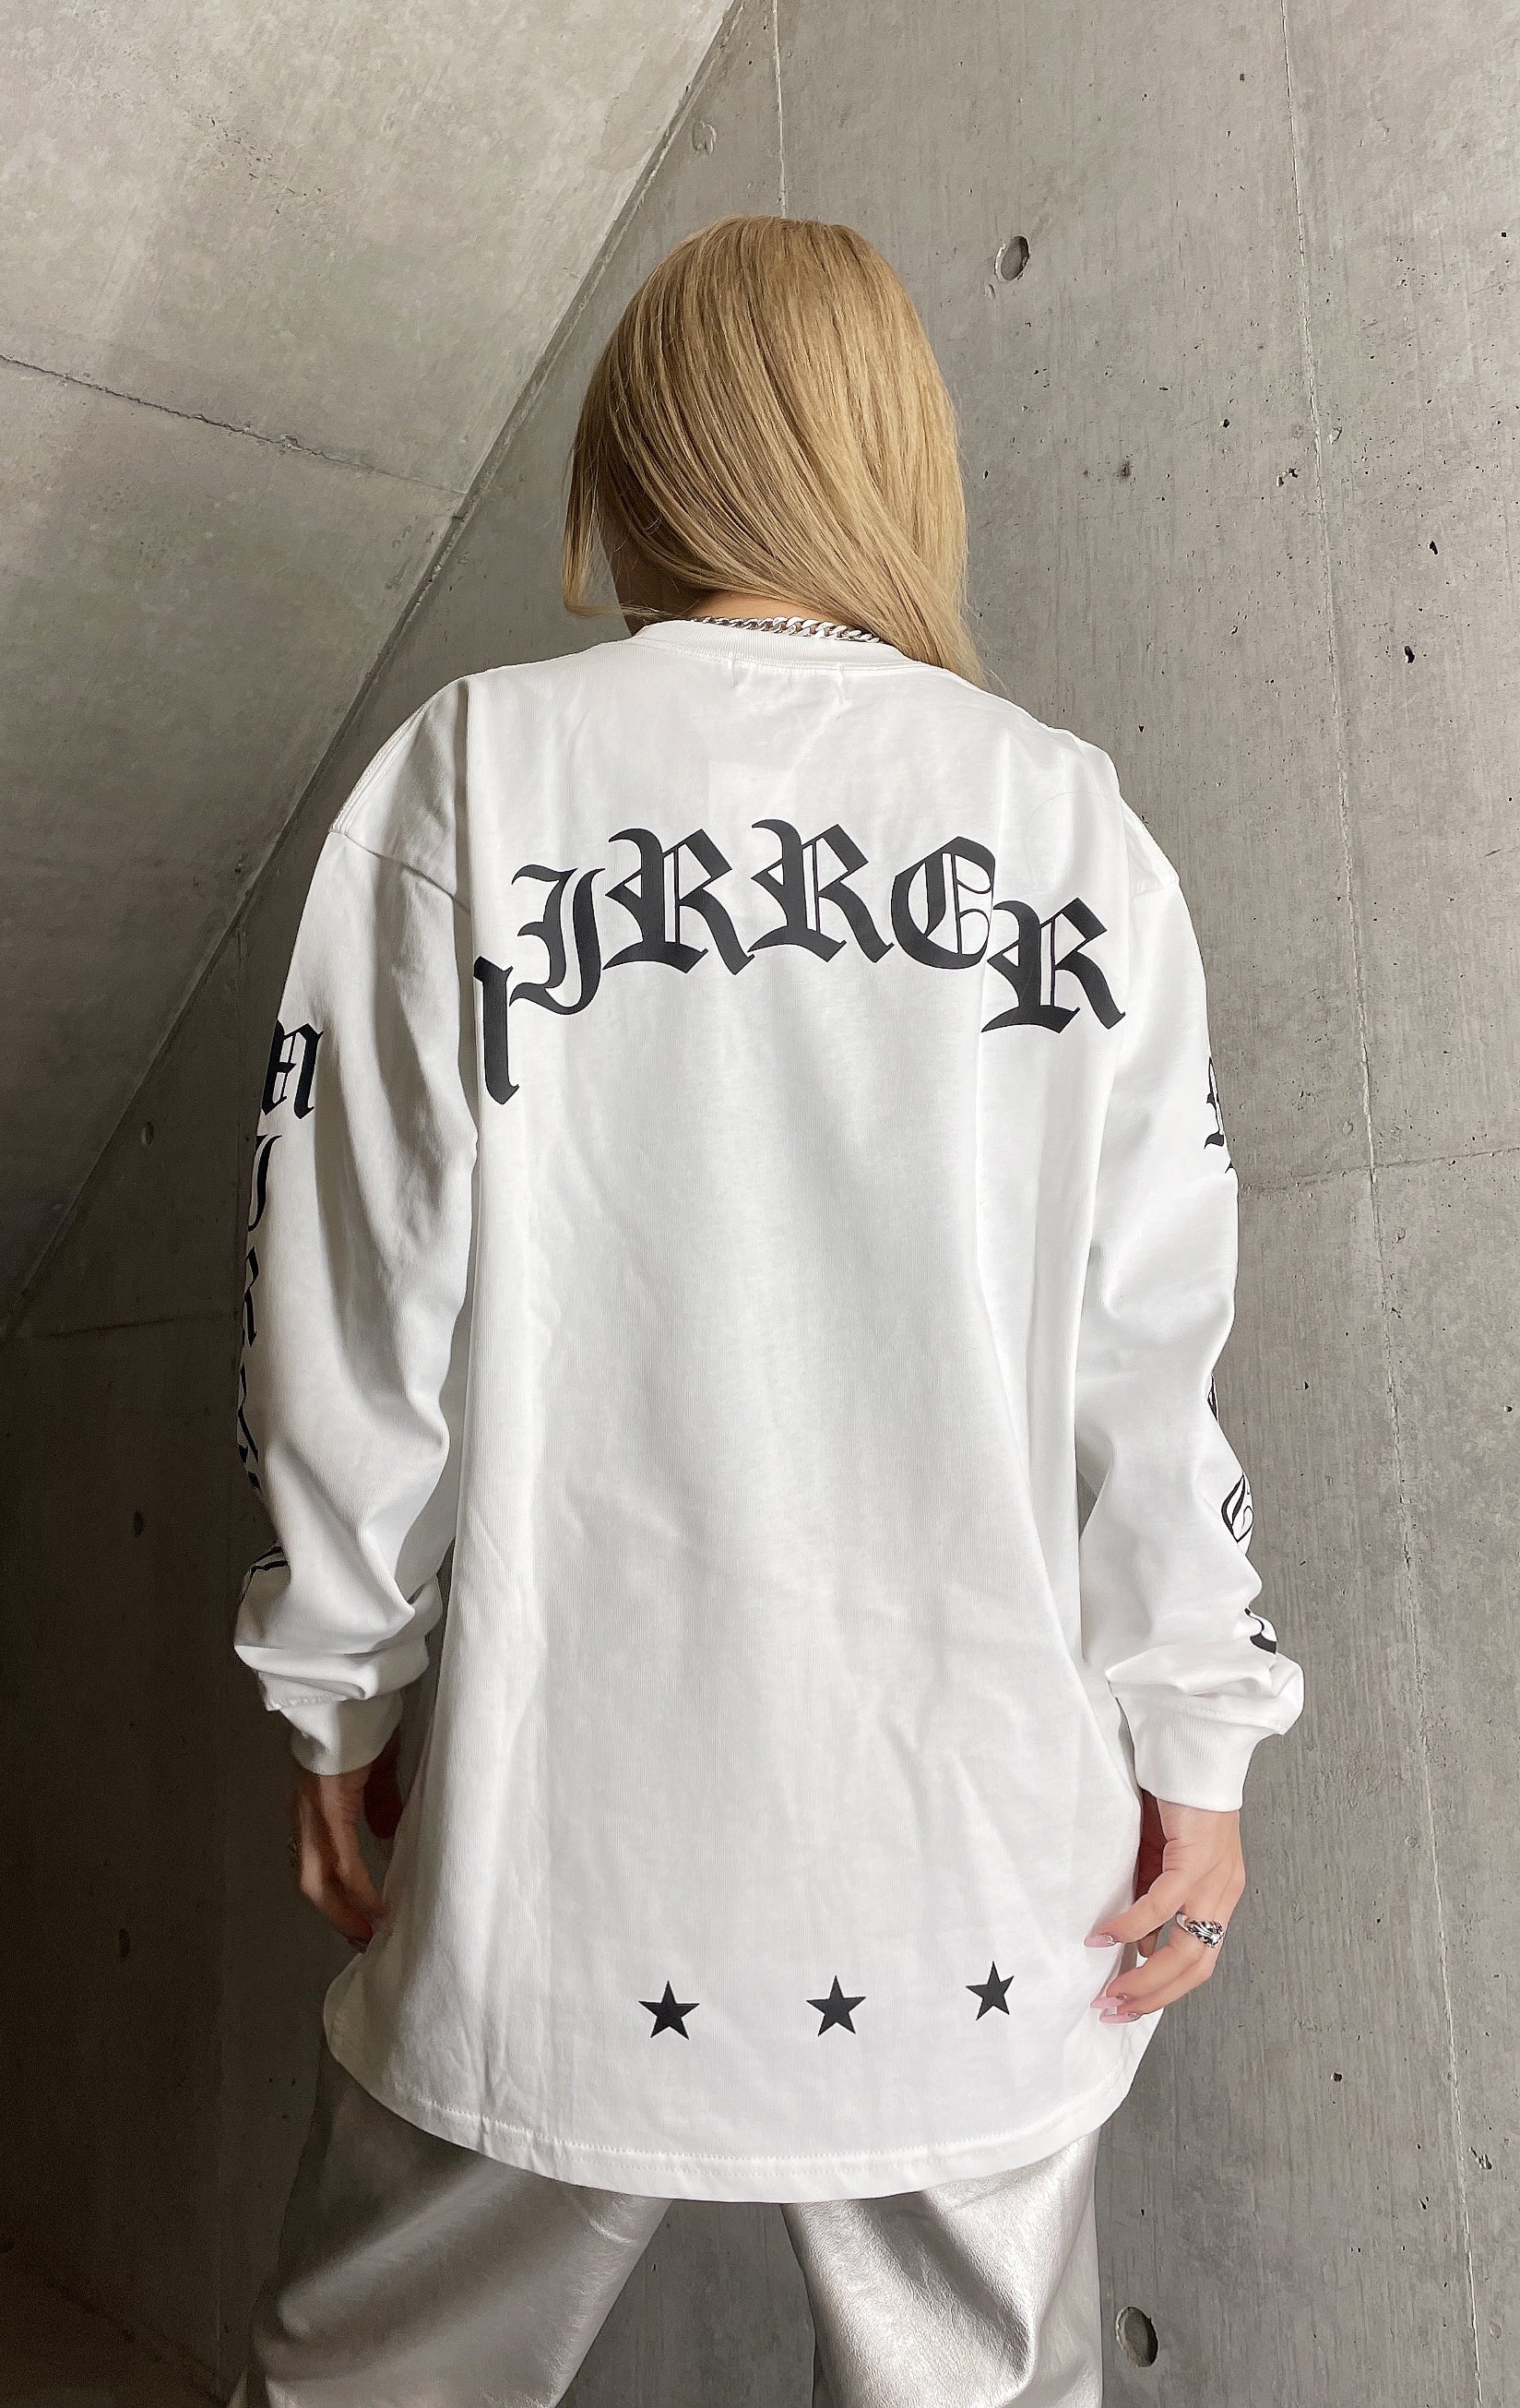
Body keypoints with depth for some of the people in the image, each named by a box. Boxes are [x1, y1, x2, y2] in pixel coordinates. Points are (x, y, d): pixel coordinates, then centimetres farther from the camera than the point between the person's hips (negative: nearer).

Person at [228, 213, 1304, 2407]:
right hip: (992, 1884, 2)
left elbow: (355, 1314, -6)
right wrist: (1198, 1747, 8)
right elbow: (1155, 1346, -3)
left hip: (577, 1837, -1)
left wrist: (340, 1695, 7)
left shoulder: (478, 776, -7)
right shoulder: (1074, 824, -4)